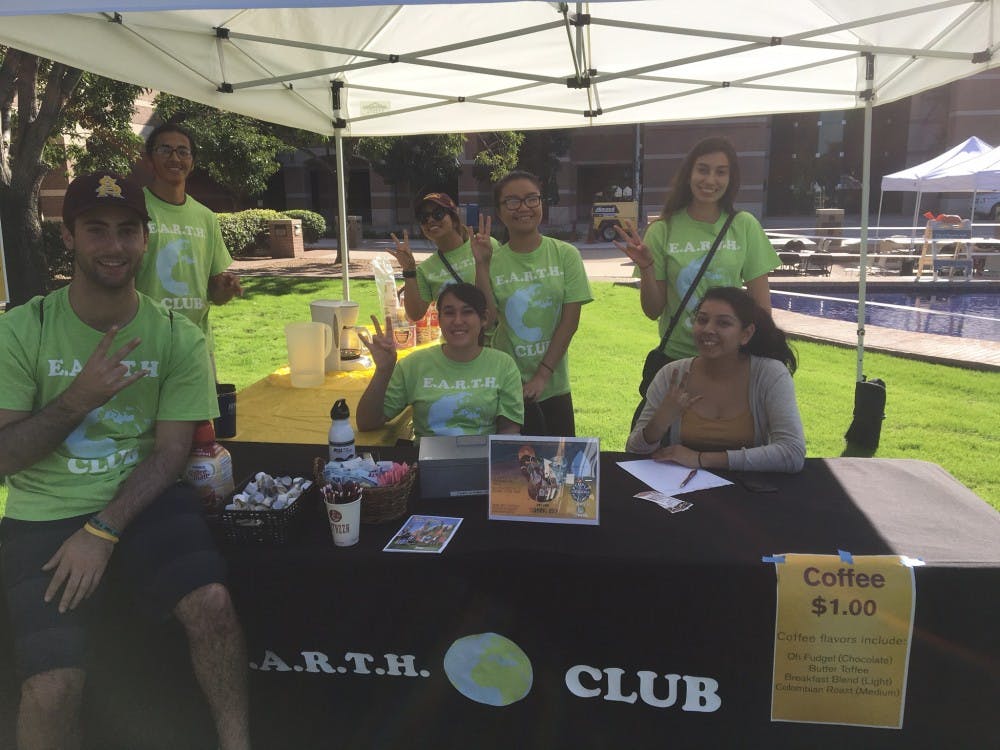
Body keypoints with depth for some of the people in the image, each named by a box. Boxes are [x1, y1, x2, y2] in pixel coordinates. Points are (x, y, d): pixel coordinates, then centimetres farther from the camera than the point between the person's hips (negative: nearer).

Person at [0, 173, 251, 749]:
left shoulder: (178, 338, -3)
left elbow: (171, 451, -4)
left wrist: (102, 531, -14)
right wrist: (79, 396, -20)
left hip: (145, 500, 0)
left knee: (211, 602, -25)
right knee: (52, 688, -16)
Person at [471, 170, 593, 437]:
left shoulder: (565, 255, -5)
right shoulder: (493, 262, -3)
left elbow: (570, 321, -7)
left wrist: (542, 375, -11)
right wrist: (482, 265, -18)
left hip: (554, 386, 1)